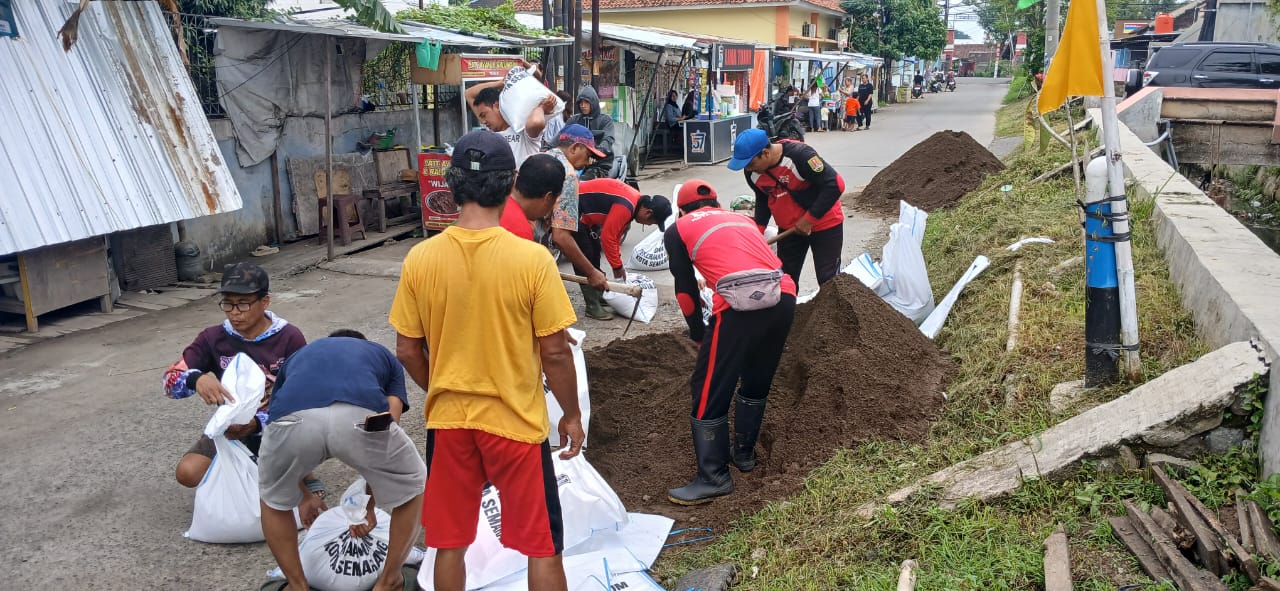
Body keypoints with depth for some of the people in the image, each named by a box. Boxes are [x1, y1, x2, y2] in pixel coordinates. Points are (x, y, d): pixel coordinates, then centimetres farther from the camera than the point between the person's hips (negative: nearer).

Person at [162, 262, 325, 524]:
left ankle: (299, 485, -3)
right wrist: (196, 379, -37)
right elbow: (171, 380, -12)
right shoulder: (213, 338, -7)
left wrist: (257, 423, -32)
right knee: (187, 473, -23)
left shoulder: (290, 338, -15)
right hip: (231, 429, 3)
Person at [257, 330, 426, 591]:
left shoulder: (298, 356, 44)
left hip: (292, 418, 2)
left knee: (274, 498, 37)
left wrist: (306, 492, 59)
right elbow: (388, 435, 32)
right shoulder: (385, 356, 40)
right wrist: (368, 501, 42)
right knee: (412, 487, 31)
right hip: (360, 417, -1)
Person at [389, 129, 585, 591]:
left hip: (448, 421, 3)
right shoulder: (532, 259, -16)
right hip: (517, 421, -3)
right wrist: (572, 414, 4)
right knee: (542, 546, 13)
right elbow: (555, 352, -11)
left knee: (449, 544, 18)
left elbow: (408, 352, 0)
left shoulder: (420, 259, -8)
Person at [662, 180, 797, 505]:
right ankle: (744, 454, 38)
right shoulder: (741, 218, 32)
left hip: (741, 304, -6)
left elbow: (685, 289, 18)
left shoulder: (678, 229, 18)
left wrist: (698, 333, 32)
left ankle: (714, 478, 13)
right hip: (783, 296, 6)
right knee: (756, 382, 26)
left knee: (709, 392, 8)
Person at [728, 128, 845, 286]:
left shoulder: (800, 155, -30)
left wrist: (809, 219, -24)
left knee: (828, 280, -2)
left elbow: (835, 185, -28)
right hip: (788, 228, 6)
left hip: (823, 224, -6)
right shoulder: (753, 172, -9)